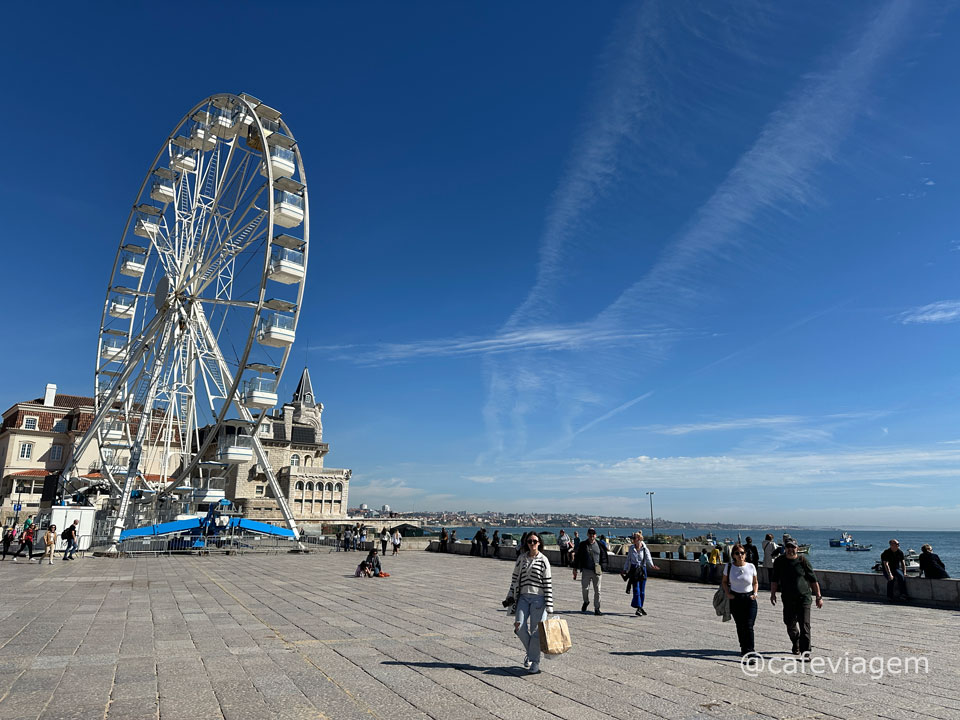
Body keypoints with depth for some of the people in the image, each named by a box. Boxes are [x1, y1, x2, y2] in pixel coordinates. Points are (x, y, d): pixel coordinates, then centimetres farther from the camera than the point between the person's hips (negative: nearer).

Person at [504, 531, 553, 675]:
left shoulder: (543, 560, -3)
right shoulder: (521, 558, 7)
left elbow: (548, 583, -4)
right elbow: (515, 577, 13)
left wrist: (548, 605, -7)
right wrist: (511, 596, 11)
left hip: (538, 598, -3)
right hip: (523, 597, 3)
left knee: (536, 630, -1)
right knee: (519, 626, -6)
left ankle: (535, 662, 14)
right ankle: (531, 651, 20)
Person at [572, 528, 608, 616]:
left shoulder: (600, 545, 4)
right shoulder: (582, 545, 4)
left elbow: (604, 557, 8)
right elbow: (577, 557, 8)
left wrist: (602, 569, 0)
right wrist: (575, 569, 5)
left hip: (597, 571, 0)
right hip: (586, 570, 0)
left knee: (597, 590, 3)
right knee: (584, 588, -2)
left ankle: (597, 608, 14)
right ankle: (586, 602, 28)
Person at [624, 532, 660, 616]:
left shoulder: (645, 549, -2)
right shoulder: (631, 548, 3)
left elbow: (648, 559, -15)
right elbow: (628, 559, 11)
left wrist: (651, 565, -35)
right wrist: (625, 569, 12)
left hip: (642, 569, 0)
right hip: (634, 570, 0)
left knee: (642, 590, 6)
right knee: (636, 589, -9)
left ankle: (640, 607, 20)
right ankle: (638, 608, -10)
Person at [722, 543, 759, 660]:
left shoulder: (751, 566, -4)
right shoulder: (728, 567, -4)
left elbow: (755, 582, 12)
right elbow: (725, 582, 10)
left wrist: (755, 593, -3)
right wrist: (727, 593, -4)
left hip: (749, 599, -1)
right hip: (735, 599, 1)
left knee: (749, 626, -10)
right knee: (740, 626, 10)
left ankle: (751, 653, -9)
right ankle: (744, 649, 27)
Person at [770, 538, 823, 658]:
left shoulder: (803, 561, -3)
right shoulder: (779, 562, 4)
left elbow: (813, 580, 2)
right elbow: (774, 580, 11)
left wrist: (818, 597, 1)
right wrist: (773, 594, 7)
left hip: (804, 597, -3)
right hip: (788, 599, 3)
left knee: (804, 624, -10)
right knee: (790, 624, 11)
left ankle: (805, 651, -6)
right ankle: (795, 644, 35)